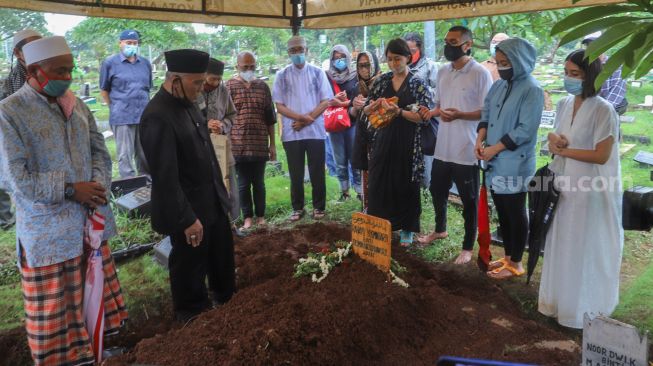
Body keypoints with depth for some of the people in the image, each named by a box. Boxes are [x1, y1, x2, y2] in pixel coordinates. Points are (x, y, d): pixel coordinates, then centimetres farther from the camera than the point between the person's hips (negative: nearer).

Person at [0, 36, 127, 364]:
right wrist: (71, 190, -18)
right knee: (57, 307, 8)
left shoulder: (77, 105, 7)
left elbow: (99, 151, 10)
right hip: (49, 231, -5)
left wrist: (98, 185, -9)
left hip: (90, 222, 6)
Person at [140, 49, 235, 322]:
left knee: (222, 257, 25)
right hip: (189, 210, -9)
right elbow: (165, 176, -25)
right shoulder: (157, 116, -24)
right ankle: (195, 319, 34)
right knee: (190, 266, 12)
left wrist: (220, 191, 15)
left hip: (212, 202, 9)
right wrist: (186, 219, -23)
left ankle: (226, 302, 48)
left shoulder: (187, 103, 3)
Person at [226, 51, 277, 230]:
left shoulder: (262, 86, 7)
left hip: (260, 143, 2)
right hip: (238, 144, -2)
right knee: (243, 183, 6)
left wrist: (272, 144, 7)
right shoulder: (230, 86, 0)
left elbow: (270, 117, 9)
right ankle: (248, 217, 18)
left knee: (259, 182, 10)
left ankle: (260, 216, 22)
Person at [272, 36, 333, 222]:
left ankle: (319, 207, 18)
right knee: (296, 174, 7)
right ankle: (297, 208, 20)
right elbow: (279, 106, 0)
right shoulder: (282, 75, 4)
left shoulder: (317, 73, 3)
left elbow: (325, 101, -1)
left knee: (317, 172, 5)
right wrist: (301, 117, -15)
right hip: (292, 133, 1)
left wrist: (308, 119, -12)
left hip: (315, 131, 0)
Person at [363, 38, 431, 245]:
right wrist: (375, 105, -13)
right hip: (382, 140, 3)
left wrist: (399, 112, -25)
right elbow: (366, 110, 10)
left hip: (407, 144, -3)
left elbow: (423, 117, -11)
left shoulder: (418, 84, -2)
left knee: (406, 185, 5)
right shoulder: (382, 81, 8)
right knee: (379, 183, 5)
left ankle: (406, 229, 20)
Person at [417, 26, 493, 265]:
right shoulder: (442, 72, 10)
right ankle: (440, 230, 45)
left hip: (467, 149, -7)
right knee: (437, 191, 21)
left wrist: (459, 115, -25)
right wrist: (432, 112, -3)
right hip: (443, 147, 7)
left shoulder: (480, 73, -11)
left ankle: (468, 247, 21)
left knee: (469, 200, 6)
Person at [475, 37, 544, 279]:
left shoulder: (532, 90, -12)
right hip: (495, 162, 7)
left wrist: (494, 148, -15)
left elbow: (525, 130, -17)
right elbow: (486, 115, 15)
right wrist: (480, 140, -3)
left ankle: (516, 263, 18)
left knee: (515, 213, 5)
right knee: (502, 211, 16)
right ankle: (507, 256, 31)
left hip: (515, 164, -7)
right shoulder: (498, 86, 10)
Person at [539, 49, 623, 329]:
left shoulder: (604, 111, -17)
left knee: (587, 251, 7)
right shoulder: (564, 104, 6)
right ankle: (560, 301, 31)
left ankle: (585, 309, 24)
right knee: (562, 248, 14)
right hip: (566, 186, 7)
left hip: (593, 191, -7)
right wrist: (554, 139, -5)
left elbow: (601, 156, -19)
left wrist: (563, 151, -12)